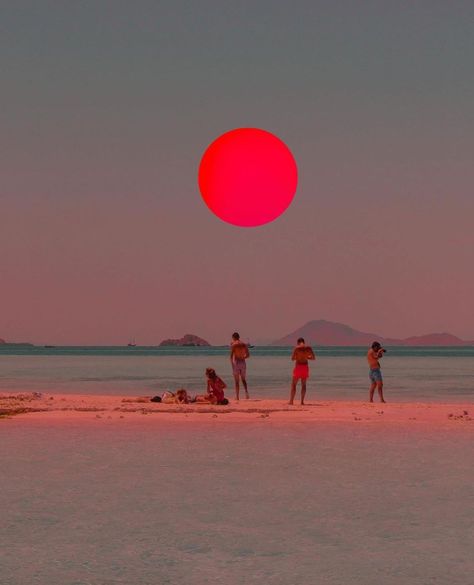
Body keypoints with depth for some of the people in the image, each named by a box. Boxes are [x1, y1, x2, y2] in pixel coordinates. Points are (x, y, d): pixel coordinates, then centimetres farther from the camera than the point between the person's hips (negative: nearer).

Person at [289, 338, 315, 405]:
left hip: (298, 366, -3)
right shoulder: (308, 348, 1)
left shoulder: (297, 348, -9)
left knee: (293, 384, 4)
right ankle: (302, 401, 5)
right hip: (305, 366, 3)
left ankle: (291, 401, -4)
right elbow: (313, 357, 5)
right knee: (303, 384, 13)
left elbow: (292, 358, -8)